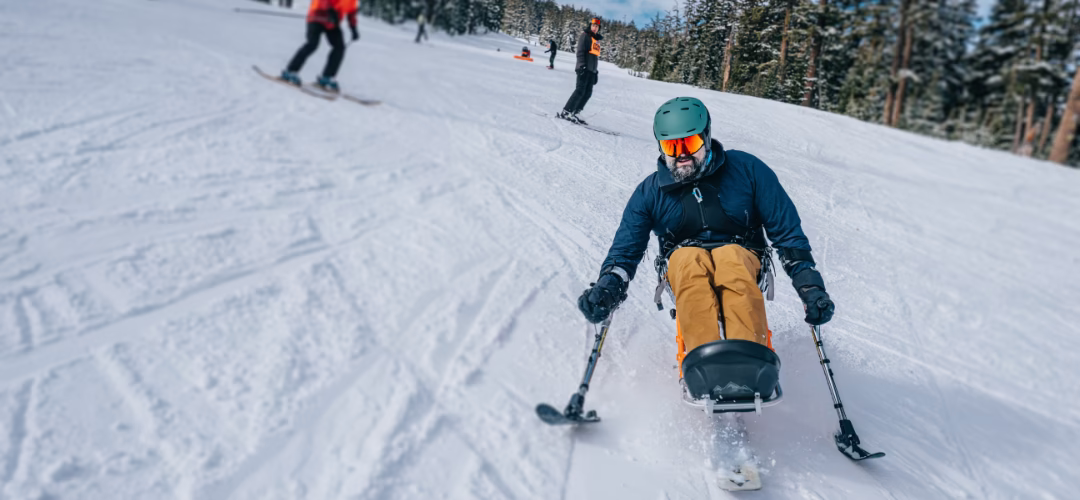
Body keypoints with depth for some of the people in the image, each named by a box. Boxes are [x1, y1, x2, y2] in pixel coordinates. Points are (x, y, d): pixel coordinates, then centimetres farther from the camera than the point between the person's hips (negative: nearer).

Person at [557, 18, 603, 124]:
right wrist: (582, 65, -23)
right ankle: (565, 112, -17)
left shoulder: (596, 39, 24)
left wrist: (596, 72, 22)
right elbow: (580, 52, -11)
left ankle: (573, 113, 2)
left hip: (591, 71, 8)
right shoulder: (585, 36, 0)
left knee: (588, 93, 2)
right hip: (584, 69, -8)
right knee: (580, 90, -16)